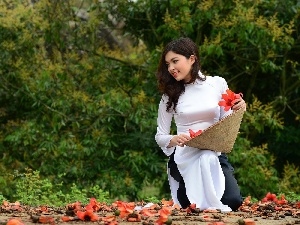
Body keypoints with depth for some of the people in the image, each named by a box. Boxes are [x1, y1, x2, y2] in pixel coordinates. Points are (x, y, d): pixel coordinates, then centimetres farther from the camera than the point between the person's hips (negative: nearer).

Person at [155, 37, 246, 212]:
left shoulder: (218, 84, 4)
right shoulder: (170, 95, 5)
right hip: (184, 157, -2)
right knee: (206, 158, -38)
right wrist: (174, 140, -16)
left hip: (216, 154, 2)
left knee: (233, 200, -22)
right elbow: (160, 136, 6)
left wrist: (237, 111, -13)